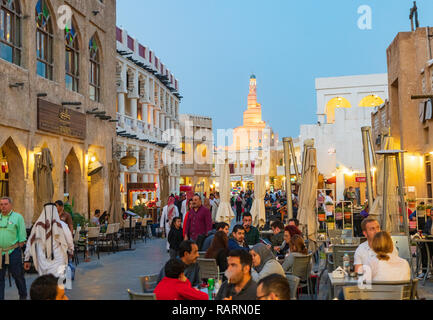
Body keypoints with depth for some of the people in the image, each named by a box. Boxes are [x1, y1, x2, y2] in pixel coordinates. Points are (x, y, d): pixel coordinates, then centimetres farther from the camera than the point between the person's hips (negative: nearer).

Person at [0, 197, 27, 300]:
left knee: (17, 274, 7)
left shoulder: (18, 217, -1)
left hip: (13, 252, -3)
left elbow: (22, 235, -1)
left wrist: (19, 248, -6)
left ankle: (23, 296, 24)